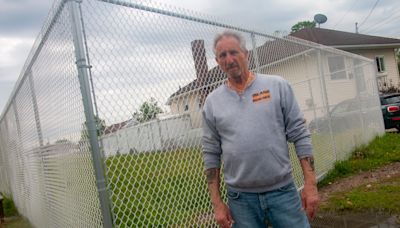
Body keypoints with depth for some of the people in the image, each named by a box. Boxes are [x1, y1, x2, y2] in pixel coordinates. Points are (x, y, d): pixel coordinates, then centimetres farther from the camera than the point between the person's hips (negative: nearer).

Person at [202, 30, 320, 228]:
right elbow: (211, 155, 4)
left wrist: (310, 184, -6)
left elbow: (300, 135, -1)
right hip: (240, 198, 1)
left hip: (283, 191, -1)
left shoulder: (277, 86, -1)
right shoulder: (212, 102, 3)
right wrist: (217, 203, 1)